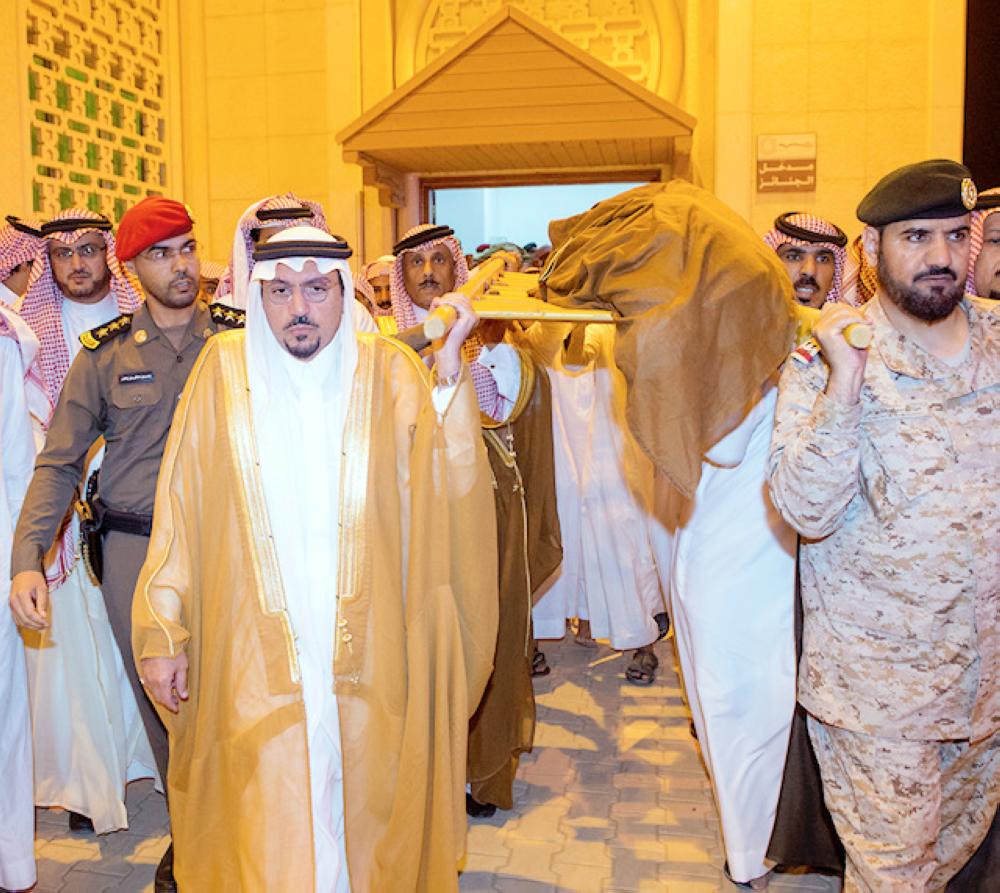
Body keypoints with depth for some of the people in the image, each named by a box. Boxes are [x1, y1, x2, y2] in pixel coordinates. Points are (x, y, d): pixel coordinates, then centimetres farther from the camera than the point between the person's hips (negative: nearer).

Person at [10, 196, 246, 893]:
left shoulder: (241, 337, 2)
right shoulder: (105, 355, 3)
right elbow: (58, 464, 2)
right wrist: (27, 561, -9)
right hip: (136, 553, 1)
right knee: (163, 704, 12)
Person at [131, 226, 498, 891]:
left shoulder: (387, 370, 2)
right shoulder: (224, 369, 2)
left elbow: (447, 489, -9)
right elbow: (181, 509, 1)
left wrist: (450, 367, -18)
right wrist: (162, 631, -2)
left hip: (367, 651, 1)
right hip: (254, 654, 0)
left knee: (365, 804, 13)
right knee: (267, 825, 5)